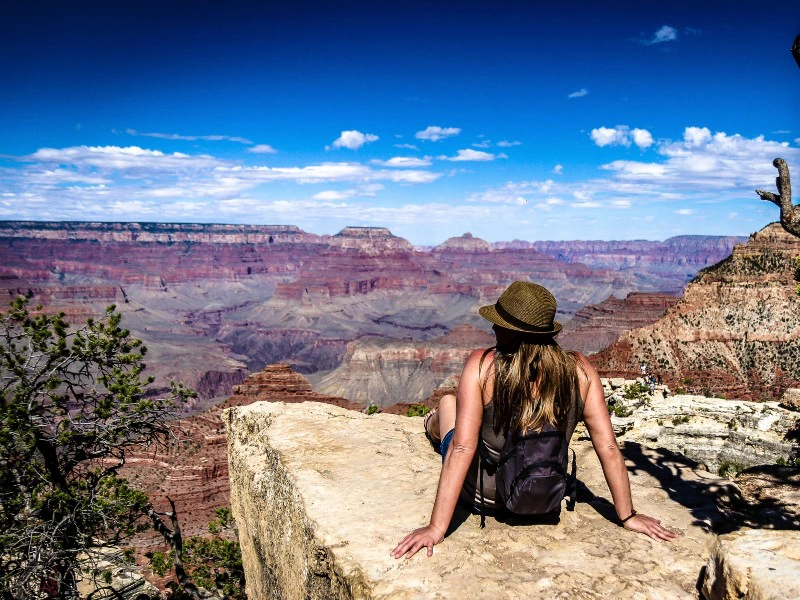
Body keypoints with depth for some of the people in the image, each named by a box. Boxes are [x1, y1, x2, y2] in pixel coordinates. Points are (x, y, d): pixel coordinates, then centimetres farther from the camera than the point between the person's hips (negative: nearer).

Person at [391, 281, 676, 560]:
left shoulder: (482, 365, -26)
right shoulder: (579, 370, -17)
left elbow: (462, 448, -30)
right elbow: (608, 448, -14)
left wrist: (436, 528, -26)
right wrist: (628, 516, -1)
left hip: (482, 497, -3)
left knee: (447, 402, 25)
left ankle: (433, 427, 62)